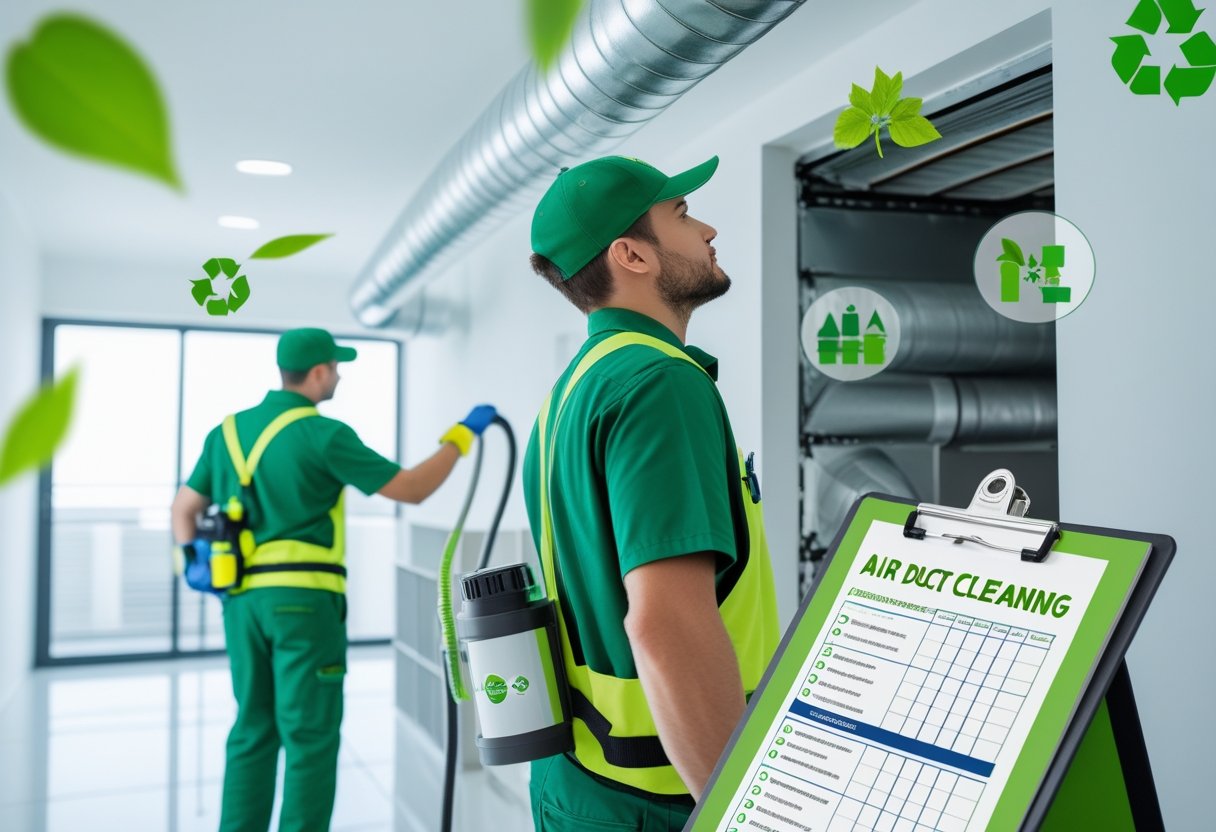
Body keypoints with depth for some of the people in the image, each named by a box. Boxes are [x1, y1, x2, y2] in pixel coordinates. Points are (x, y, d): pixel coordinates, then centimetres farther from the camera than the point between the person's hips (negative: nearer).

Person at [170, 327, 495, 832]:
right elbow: (411, 490, -7)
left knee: (253, 731, 14)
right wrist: (462, 435, 2)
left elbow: (183, 509, 15)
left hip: (242, 598, 7)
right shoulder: (323, 435, -9)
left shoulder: (228, 431, 11)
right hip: (304, 599, -6)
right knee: (311, 737, 1)